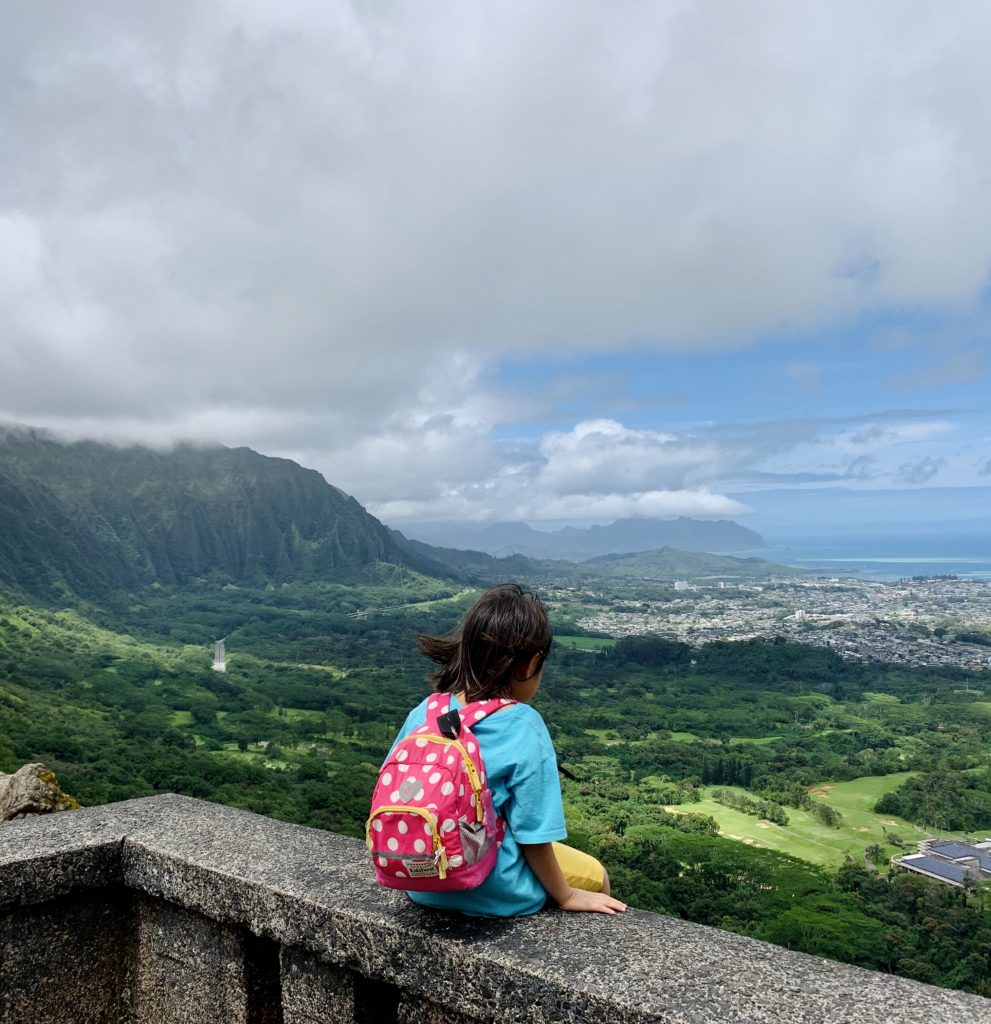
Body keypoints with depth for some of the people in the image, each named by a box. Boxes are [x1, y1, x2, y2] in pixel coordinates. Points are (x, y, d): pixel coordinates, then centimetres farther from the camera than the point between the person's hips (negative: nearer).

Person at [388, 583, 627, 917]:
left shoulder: (424, 713, -9)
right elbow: (533, 837, -18)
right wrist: (566, 897, -1)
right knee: (595, 876, 22)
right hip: (496, 897, -5)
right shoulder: (524, 729, -23)